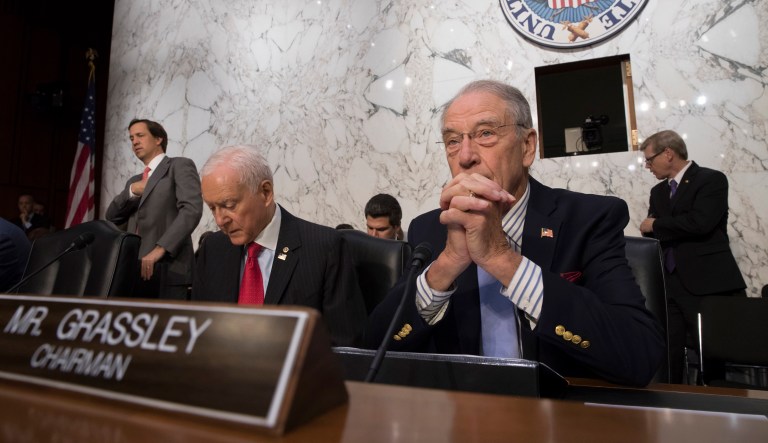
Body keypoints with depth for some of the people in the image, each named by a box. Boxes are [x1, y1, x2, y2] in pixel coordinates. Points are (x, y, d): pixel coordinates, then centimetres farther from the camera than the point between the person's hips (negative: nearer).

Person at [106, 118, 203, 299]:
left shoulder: (180, 166, 2)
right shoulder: (134, 181, 26)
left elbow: (192, 209, -13)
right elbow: (112, 217, 17)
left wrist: (160, 248, -21)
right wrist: (132, 190, 0)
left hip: (167, 268, -6)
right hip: (134, 268, 7)